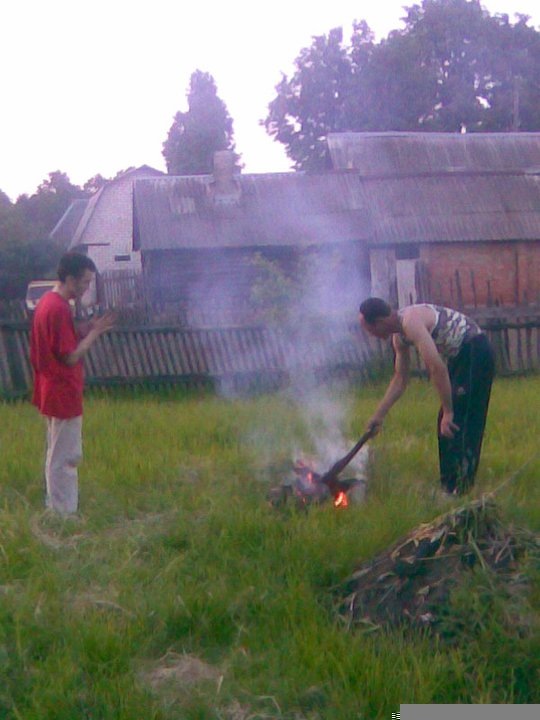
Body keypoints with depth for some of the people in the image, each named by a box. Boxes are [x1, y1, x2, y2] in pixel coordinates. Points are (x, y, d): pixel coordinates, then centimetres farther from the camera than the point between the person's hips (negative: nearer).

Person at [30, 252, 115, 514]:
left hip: (52, 392, 10)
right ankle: (64, 518, 8)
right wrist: (94, 333, -11)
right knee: (65, 458, -1)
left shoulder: (47, 302, 9)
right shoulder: (60, 309, -22)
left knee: (59, 455, 20)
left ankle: (56, 509, 30)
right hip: (63, 394, -10)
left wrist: (87, 331, 6)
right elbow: (71, 356, -22)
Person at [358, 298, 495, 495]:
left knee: (458, 423, -12)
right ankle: (449, 486, 20)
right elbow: (400, 379, 18)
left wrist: (448, 412, -24)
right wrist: (379, 415, 19)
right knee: (445, 423, 12)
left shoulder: (411, 322, -24)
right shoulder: (399, 336, 7)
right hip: (459, 356, 10)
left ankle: (461, 489, -9)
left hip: (474, 351, -10)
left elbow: (438, 369, -28)